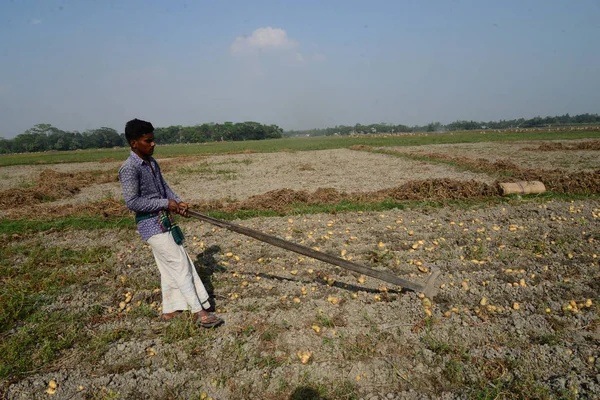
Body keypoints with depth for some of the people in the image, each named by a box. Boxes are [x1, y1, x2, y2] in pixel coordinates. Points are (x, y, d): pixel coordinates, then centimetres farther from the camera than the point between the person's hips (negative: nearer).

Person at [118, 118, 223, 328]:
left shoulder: (152, 162, 9)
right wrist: (165, 203, -18)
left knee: (169, 267, 15)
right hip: (151, 225, -9)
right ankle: (199, 312, 3)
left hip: (165, 221, 9)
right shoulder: (129, 168, -17)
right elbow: (132, 202, -20)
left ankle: (170, 310, 28)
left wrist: (177, 202, -1)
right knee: (180, 266, -6)